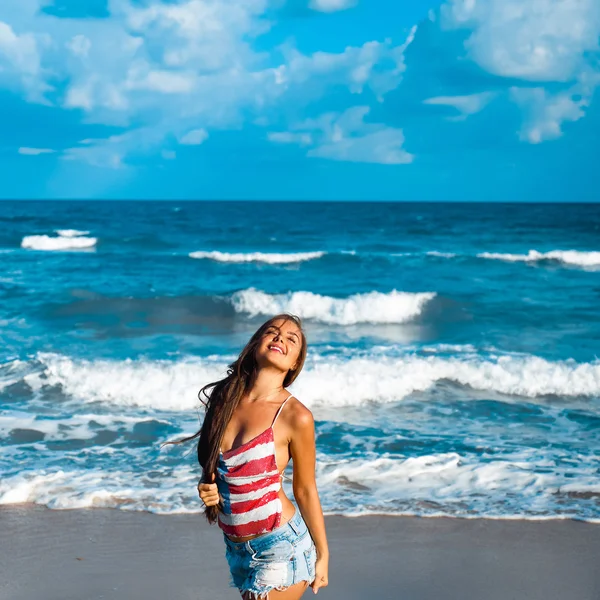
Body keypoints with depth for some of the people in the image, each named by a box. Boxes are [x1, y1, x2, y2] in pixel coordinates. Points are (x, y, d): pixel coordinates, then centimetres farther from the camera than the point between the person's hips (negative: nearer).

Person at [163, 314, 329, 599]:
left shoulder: (295, 416, -16)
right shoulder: (224, 398, -1)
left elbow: (305, 490, -5)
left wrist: (323, 554, 1)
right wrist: (206, 488, -6)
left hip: (280, 546, -6)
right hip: (238, 549, 6)